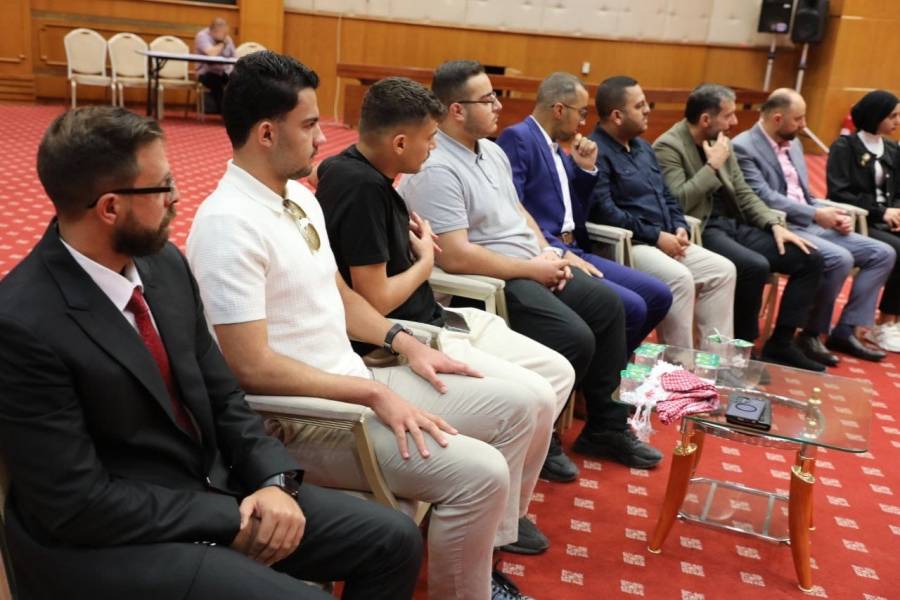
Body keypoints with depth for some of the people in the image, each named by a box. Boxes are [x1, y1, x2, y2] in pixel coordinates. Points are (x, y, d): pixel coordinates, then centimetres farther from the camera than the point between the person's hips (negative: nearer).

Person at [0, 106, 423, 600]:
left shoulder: (164, 263, 0)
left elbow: (220, 396, 7)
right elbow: (78, 503, -20)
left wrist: (275, 479, -9)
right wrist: (230, 523, -16)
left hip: (212, 489, 7)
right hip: (107, 540, -6)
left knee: (393, 540, 1)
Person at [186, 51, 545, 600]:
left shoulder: (301, 196, 8)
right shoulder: (229, 225, -20)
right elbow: (252, 367, -23)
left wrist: (404, 343, 5)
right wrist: (375, 393, -21)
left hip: (355, 381, 9)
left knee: (516, 406, 7)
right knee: (479, 472, -23)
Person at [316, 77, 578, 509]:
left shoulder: (353, 168, 6)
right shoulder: (363, 189, -23)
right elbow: (376, 301, -24)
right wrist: (425, 261, -5)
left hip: (434, 320, 10)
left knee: (558, 372, 6)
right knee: (534, 397, -17)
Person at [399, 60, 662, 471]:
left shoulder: (491, 150, 11)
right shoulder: (436, 170, -20)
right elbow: (456, 256, -28)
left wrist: (547, 253, 1)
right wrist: (532, 269, -19)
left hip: (533, 267, 10)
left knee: (608, 306, 8)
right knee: (576, 339, -22)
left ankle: (606, 425, 19)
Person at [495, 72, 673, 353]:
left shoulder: (558, 149, 20)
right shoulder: (516, 138, -8)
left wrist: (586, 169, 9)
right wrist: (559, 252, -21)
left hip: (572, 251, 9)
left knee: (658, 295, 3)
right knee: (631, 307, -22)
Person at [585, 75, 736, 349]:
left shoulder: (643, 147, 20)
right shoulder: (596, 152, -11)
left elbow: (667, 196, 24)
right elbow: (603, 211, -21)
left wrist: (680, 228, 3)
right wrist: (656, 236, -17)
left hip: (667, 241, 9)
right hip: (626, 245, -9)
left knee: (723, 270, -3)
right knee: (679, 278, -30)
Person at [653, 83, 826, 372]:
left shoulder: (722, 142, 14)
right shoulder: (668, 146, -10)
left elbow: (743, 193, 17)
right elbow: (677, 202, -21)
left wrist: (776, 225, 3)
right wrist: (713, 165, -15)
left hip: (733, 224, 8)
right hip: (699, 231, -8)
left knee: (810, 259, -3)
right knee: (756, 267, -33)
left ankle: (780, 344, 2)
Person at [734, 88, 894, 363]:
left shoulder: (793, 142, 18)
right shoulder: (743, 147, -10)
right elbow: (764, 198, -19)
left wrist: (830, 214, 1)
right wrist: (816, 214, -21)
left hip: (811, 224, 9)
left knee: (882, 253, 0)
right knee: (840, 258, -30)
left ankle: (844, 331, 2)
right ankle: (811, 334, -11)